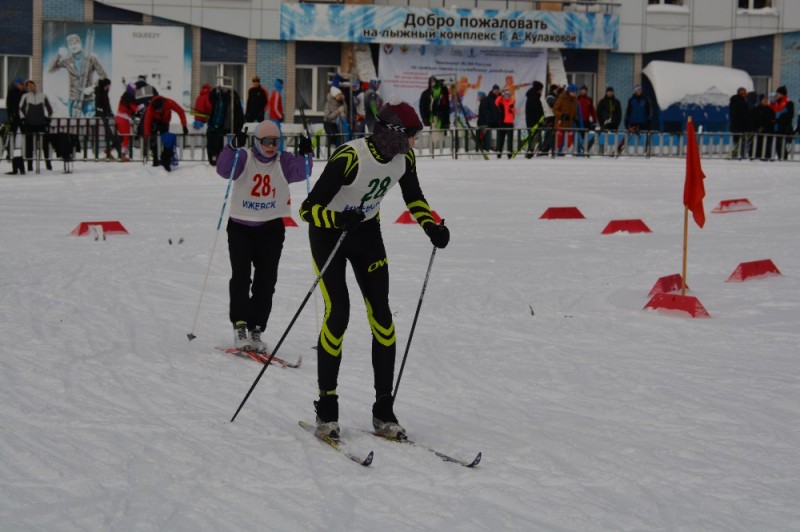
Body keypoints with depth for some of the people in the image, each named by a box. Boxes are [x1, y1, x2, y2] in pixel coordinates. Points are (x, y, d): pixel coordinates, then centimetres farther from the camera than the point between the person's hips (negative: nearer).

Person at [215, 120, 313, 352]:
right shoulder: (244, 158, -6)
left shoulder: (283, 162, 2)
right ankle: (240, 326, -8)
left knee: (266, 280, 2)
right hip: (241, 226, -3)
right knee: (241, 276, -11)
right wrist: (233, 147, -39)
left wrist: (305, 155, -31)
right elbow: (224, 170, -23)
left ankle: (256, 330, 7)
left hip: (271, 228, 3)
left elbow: (299, 172, -13)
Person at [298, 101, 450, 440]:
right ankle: (326, 409, -5)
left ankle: (384, 412, 4)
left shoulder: (404, 157, -12)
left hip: (367, 233, 6)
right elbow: (308, 208, -30)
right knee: (338, 312, -17)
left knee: (381, 315, -3)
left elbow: (413, 197, 9)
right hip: (328, 233, -6)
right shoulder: (350, 157, -32)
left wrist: (431, 227, -8)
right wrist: (339, 219, -49)